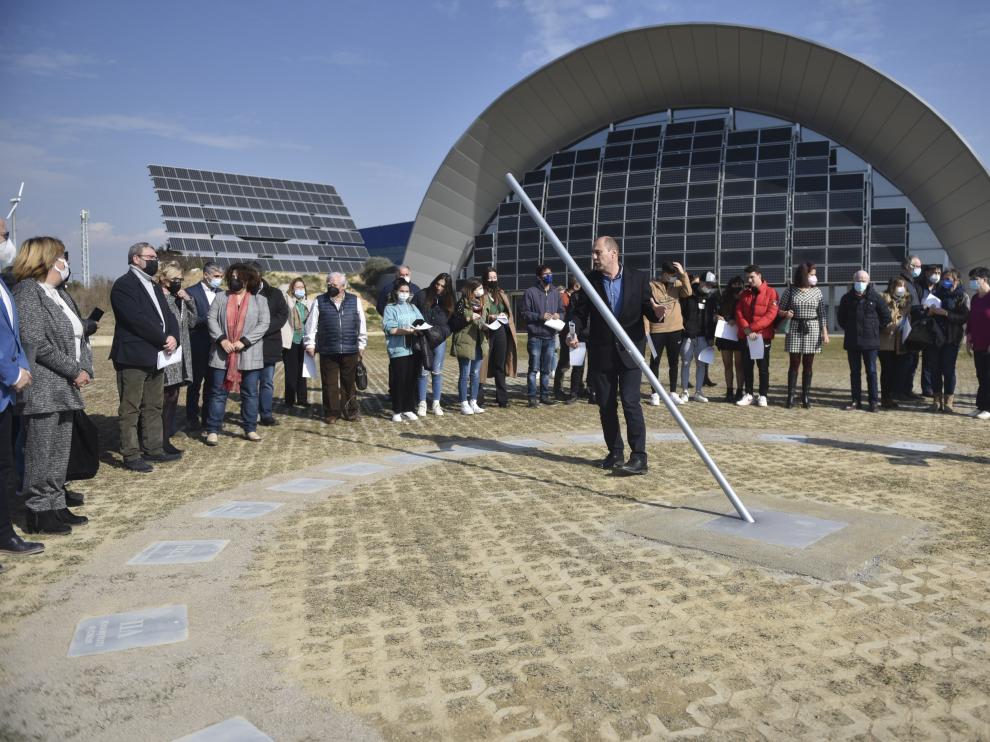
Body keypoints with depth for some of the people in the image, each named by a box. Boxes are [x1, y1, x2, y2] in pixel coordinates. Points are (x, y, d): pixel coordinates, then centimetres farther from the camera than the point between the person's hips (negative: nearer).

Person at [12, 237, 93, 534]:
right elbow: (35, 342, -17)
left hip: (65, 389, 9)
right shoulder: (28, 292, -9)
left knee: (60, 454, 13)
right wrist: (74, 371, -13)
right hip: (42, 390, -8)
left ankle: (55, 506, 21)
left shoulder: (60, 294, 17)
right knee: (40, 454, -2)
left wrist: (85, 368, -1)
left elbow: (79, 335, 16)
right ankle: (38, 512, 7)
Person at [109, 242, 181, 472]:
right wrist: (163, 340, -15)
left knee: (154, 407, 14)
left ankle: (153, 449, 22)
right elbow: (137, 319, -19)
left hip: (156, 356, 9)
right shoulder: (123, 285, -9)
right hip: (133, 357, -9)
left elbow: (167, 315, 13)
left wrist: (173, 337, -7)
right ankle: (131, 455, 3)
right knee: (130, 409, -1)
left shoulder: (154, 286, 19)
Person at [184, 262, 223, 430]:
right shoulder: (191, 292, -5)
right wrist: (207, 319, -20)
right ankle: (192, 419, 11)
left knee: (212, 383, 10)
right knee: (195, 383, 3)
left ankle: (208, 417, 20)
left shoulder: (221, 293, 11)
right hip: (198, 345, -5)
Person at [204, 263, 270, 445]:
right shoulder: (221, 298, 9)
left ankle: (250, 429, 15)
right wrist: (222, 339, -15)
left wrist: (244, 341, -14)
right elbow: (212, 319, 1)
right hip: (222, 354, 1)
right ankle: (213, 430, 7)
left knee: (250, 393, 5)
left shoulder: (260, 301, 5)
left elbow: (264, 324, -4)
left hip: (249, 355, 0)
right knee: (218, 392, 3)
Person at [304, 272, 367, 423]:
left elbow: (362, 324, 10)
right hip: (327, 351, 0)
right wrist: (310, 344, 4)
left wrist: (361, 345, 10)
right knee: (329, 384, 4)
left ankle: (350, 411, 19)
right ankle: (331, 413, 14)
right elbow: (311, 325, 7)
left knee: (349, 383, 7)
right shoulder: (319, 302, 5)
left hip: (350, 350, 0)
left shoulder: (355, 301, 7)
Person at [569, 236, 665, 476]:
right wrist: (574, 331, -16)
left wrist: (657, 312, -22)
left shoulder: (638, 279, -1)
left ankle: (639, 457, -7)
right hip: (601, 353, 3)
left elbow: (648, 311, 2)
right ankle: (615, 454, 19)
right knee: (606, 406, 7)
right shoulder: (590, 280, 2)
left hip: (629, 351, -3)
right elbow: (580, 312, 3)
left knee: (630, 402, -11)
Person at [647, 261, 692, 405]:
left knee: (673, 362, 10)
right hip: (657, 330, -4)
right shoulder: (652, 286, -3)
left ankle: (673, 393, 19)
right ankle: (655, 394, 10)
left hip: (675, 329, 4)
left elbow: (688, 292, -11)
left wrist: (683, 274, -15)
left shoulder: (677, 285, 7)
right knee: (655, 361, 2)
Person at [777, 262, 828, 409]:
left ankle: (806, 396, 9)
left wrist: (825, 332, -2)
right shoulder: (790, 290, -1)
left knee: (808, 364, 4)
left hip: (812, 330, 1)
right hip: (795, 329, -1)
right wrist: (785, 313, -18)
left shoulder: (817, 291, 4)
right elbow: (779, 310, 5)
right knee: (794, 363, 0)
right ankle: (790, 396, 2)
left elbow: (822, 314, 4)